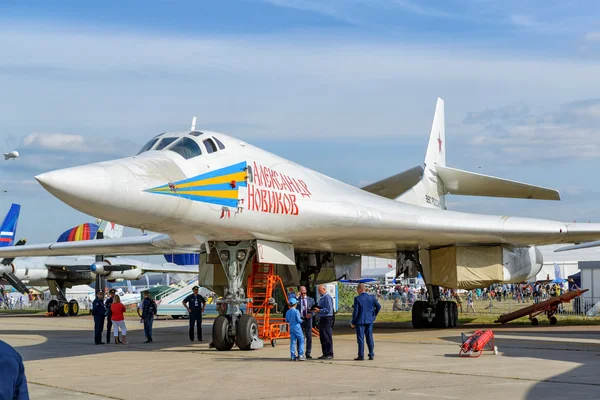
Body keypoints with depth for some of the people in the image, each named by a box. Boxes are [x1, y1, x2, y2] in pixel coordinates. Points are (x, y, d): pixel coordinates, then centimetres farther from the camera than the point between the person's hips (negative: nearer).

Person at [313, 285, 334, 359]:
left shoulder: (327, 297, -13)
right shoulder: (321, 298, 18)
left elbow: (329, 309, -19)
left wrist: (319, 310, -22)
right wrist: (317, 309, 6)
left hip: (327, 318, -10)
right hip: (321, 319, 10)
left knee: (327, 337, -8)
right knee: (322, 337, 11)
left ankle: (329, 354, -5)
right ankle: (325, 353, 17)